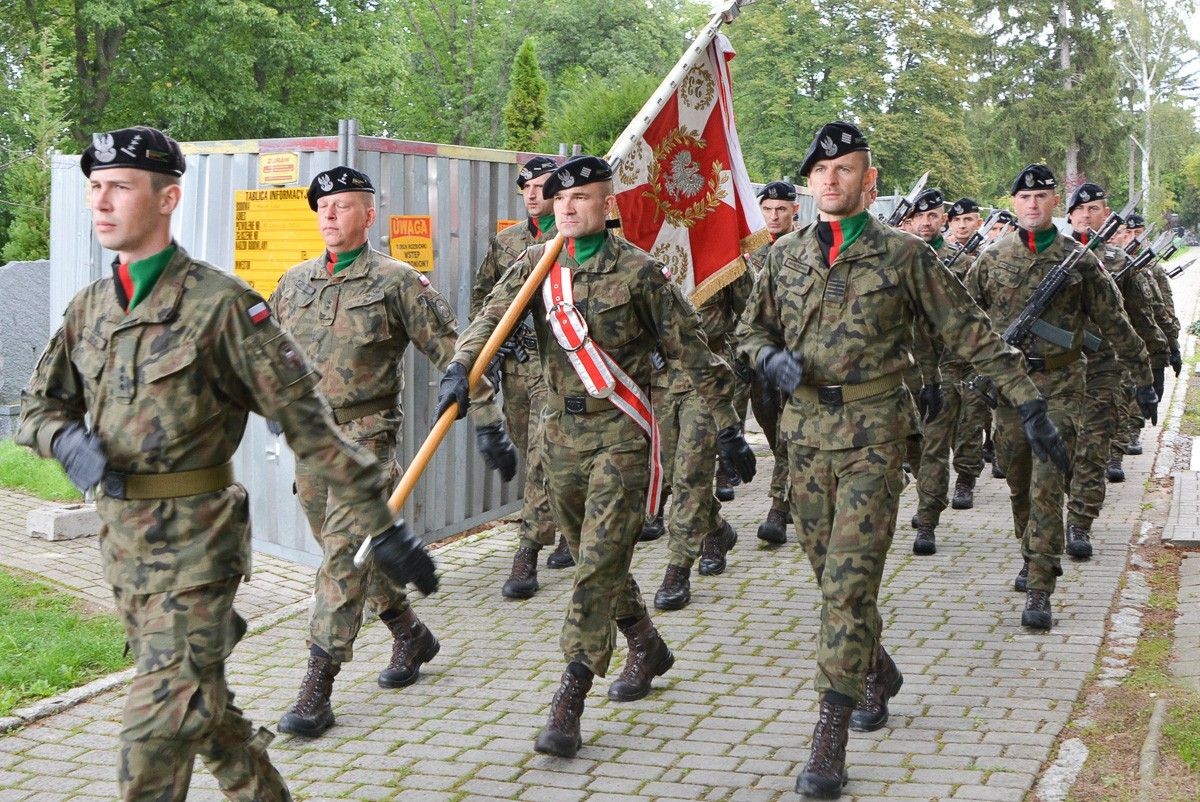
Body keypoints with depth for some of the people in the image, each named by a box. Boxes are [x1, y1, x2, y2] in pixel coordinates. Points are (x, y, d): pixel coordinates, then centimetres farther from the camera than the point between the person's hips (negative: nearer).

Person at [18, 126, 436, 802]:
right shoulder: (90, 307, 7)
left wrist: (382, 523, -16)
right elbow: (40, 404, 17)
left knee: (159, 727, -9)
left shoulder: (220, 303, -14)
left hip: (194, 540, -7)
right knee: (200, 704, 19)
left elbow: (306, 419, -15)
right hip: (121, 538, 7)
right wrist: (68, 439, -8)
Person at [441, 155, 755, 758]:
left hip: (621, 436, -5)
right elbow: (490, 318, -9)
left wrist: (727, 427, -5)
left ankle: (568, 706, -7)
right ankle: (647, 649, 40)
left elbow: (692, 351, -4)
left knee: (599, 563, -10)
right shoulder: (536, 265, 5)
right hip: (561, 433, 6)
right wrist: (460, 368, -29)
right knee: (592, 559, 17)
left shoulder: (639, 271, -7)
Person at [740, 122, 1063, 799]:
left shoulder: (904, 254, -3)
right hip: (808, 434, 4)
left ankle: (832, 738, -8)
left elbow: (972, 334, -2)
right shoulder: (786, 255, 8)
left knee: (851, 580, -11)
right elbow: (755, 329, 18)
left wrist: (1031, 405, -5)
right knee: (834, 576, 14)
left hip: (874, 437, -4)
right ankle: (878, 671, 40)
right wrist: (772, 357, -6)